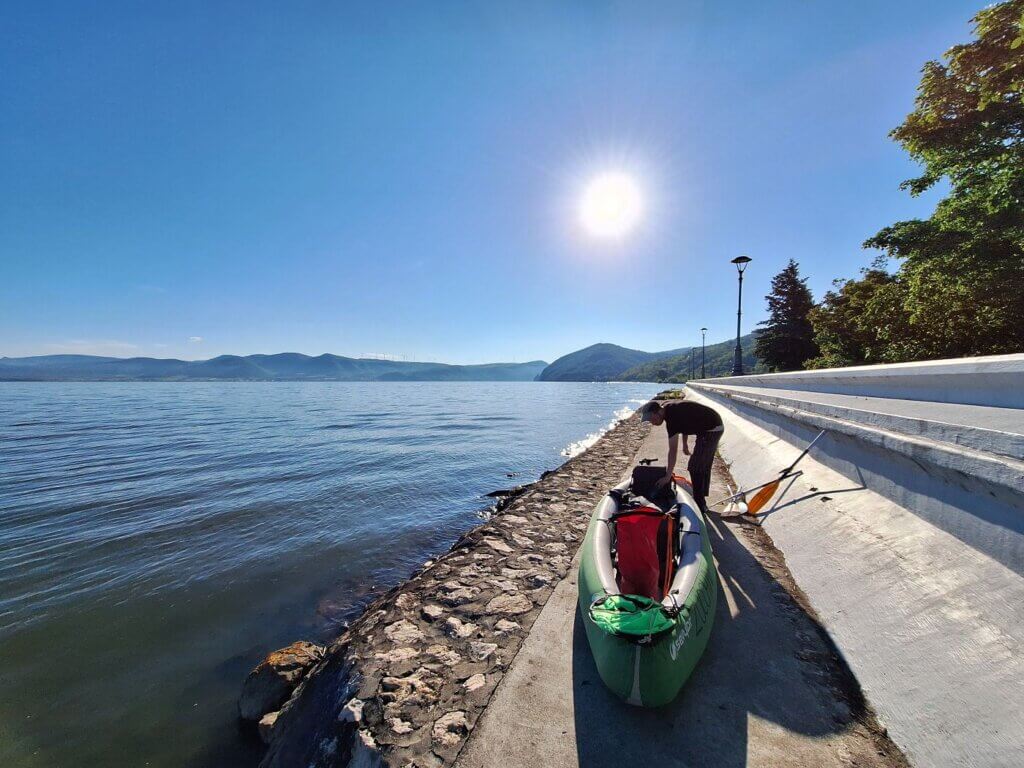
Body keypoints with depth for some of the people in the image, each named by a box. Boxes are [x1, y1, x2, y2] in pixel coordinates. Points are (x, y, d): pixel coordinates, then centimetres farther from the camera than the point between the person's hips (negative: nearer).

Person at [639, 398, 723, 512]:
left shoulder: (672, 417, -28)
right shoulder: (668, 407, 0)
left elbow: (673, 450, -27)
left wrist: (668, 476, -24)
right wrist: (685, 444, 20)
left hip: (711, 430, -10)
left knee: (695, 468, -7)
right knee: (703, 467, 17)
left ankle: (699, 505, 1)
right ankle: (702, 502, 28)